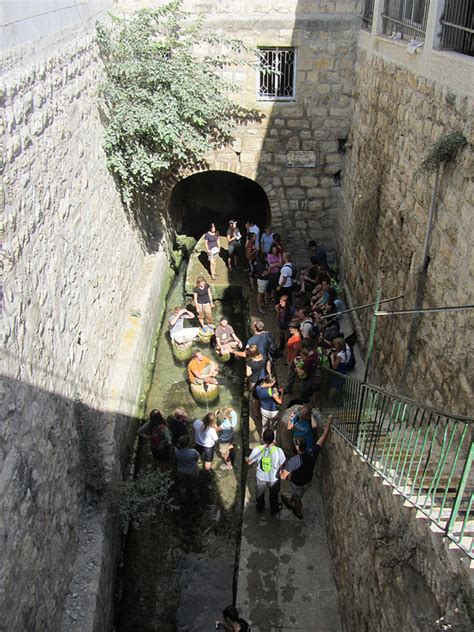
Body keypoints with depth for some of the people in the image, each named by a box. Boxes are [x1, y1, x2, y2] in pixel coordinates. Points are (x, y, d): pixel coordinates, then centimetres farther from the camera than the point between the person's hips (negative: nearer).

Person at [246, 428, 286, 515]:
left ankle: (260, 508, 58)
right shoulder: (278, 451, -30)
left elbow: (249, 462, -11)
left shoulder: (257, 450, -27)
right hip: (274, 479, -1)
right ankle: (274, 509, 56)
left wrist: (247, 459, 10)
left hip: (261, 478, 1)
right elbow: (281, 465, -14)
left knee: (259, 494, 32)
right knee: (273, 495, 31)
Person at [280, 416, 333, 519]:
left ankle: (299, 513, 56)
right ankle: (290, 502, 63)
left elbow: (285, 476, -30)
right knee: (296, 493, 34)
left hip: (298, 483, -4)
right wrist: (329, 421, -18)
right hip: (308, 480, 4)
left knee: (297, 498, 28)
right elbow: (324, 436, -25)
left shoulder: (292, 461, -42)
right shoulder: (312, 452, -31)